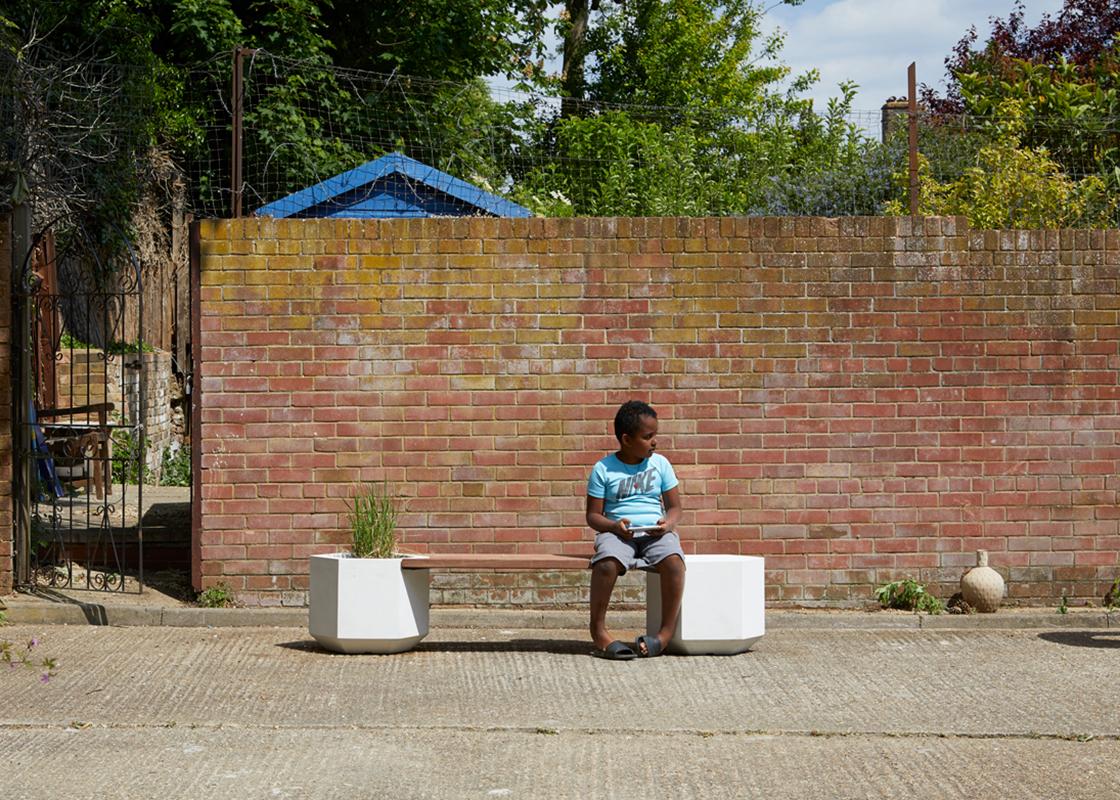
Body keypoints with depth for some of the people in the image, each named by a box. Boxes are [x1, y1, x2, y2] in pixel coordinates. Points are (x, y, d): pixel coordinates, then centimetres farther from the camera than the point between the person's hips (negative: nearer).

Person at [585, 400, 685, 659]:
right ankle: (598, 630, -20)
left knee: (673, 561, -32)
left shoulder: (660, 464, 10)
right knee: (606, 563, -36)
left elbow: (674, 506, 13)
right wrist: (614, 526, -17)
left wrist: (668, 523, -11)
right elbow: (593, 515, 4)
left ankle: (667, 631, -20)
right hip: (617, 532, -2)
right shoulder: (603, 469, 3)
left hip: (656, 532, 2)